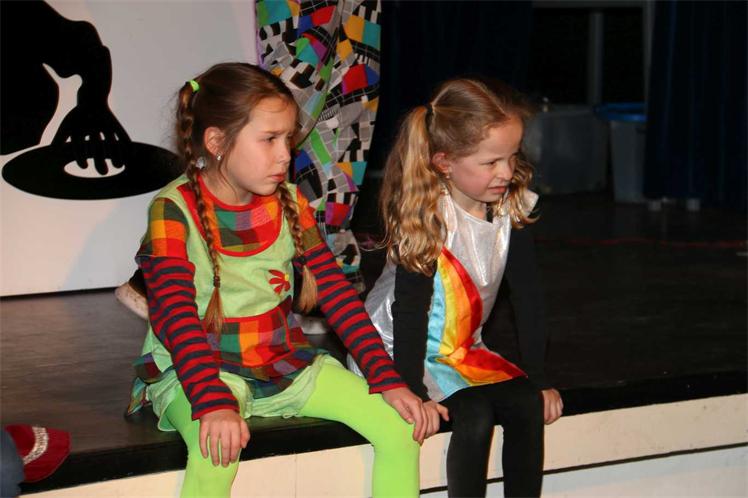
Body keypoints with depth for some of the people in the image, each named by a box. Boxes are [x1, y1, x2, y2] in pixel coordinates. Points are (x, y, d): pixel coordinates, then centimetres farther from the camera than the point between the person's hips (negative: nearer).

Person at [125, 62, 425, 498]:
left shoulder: (289, 202, 3)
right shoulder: (173, 211, -13)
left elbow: (334, 290, 3)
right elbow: (174, 314, -23)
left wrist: (386, 379, -6)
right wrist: (213, 403, -37)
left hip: (284, 361, 5)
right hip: (196, 369, -5)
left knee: (400, 428, -9)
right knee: (216, 451, -38)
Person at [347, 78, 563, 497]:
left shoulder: (512, 208, -5)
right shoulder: (425, 218, -22)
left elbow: (527, 297, -1)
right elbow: (410, 309, -22)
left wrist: (539, 379, -2)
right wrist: (414, 393, -25)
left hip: (463, 351, 6)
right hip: (395, 352, -6)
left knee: (528, 403, -17)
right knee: (476, 413, -27)